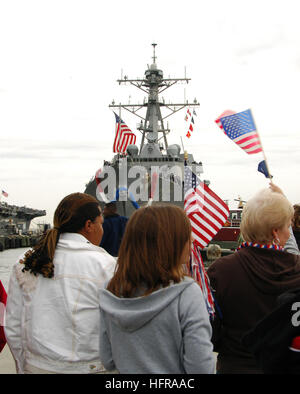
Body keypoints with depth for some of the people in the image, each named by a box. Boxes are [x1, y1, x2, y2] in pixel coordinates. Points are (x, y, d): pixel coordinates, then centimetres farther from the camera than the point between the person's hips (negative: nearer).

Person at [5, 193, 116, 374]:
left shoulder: (24, 265, 0)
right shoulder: (105, 265, -13)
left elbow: (12, 329, 5)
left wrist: (24, 368, 16)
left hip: (37, 366, 4)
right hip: (90, 368, -4)